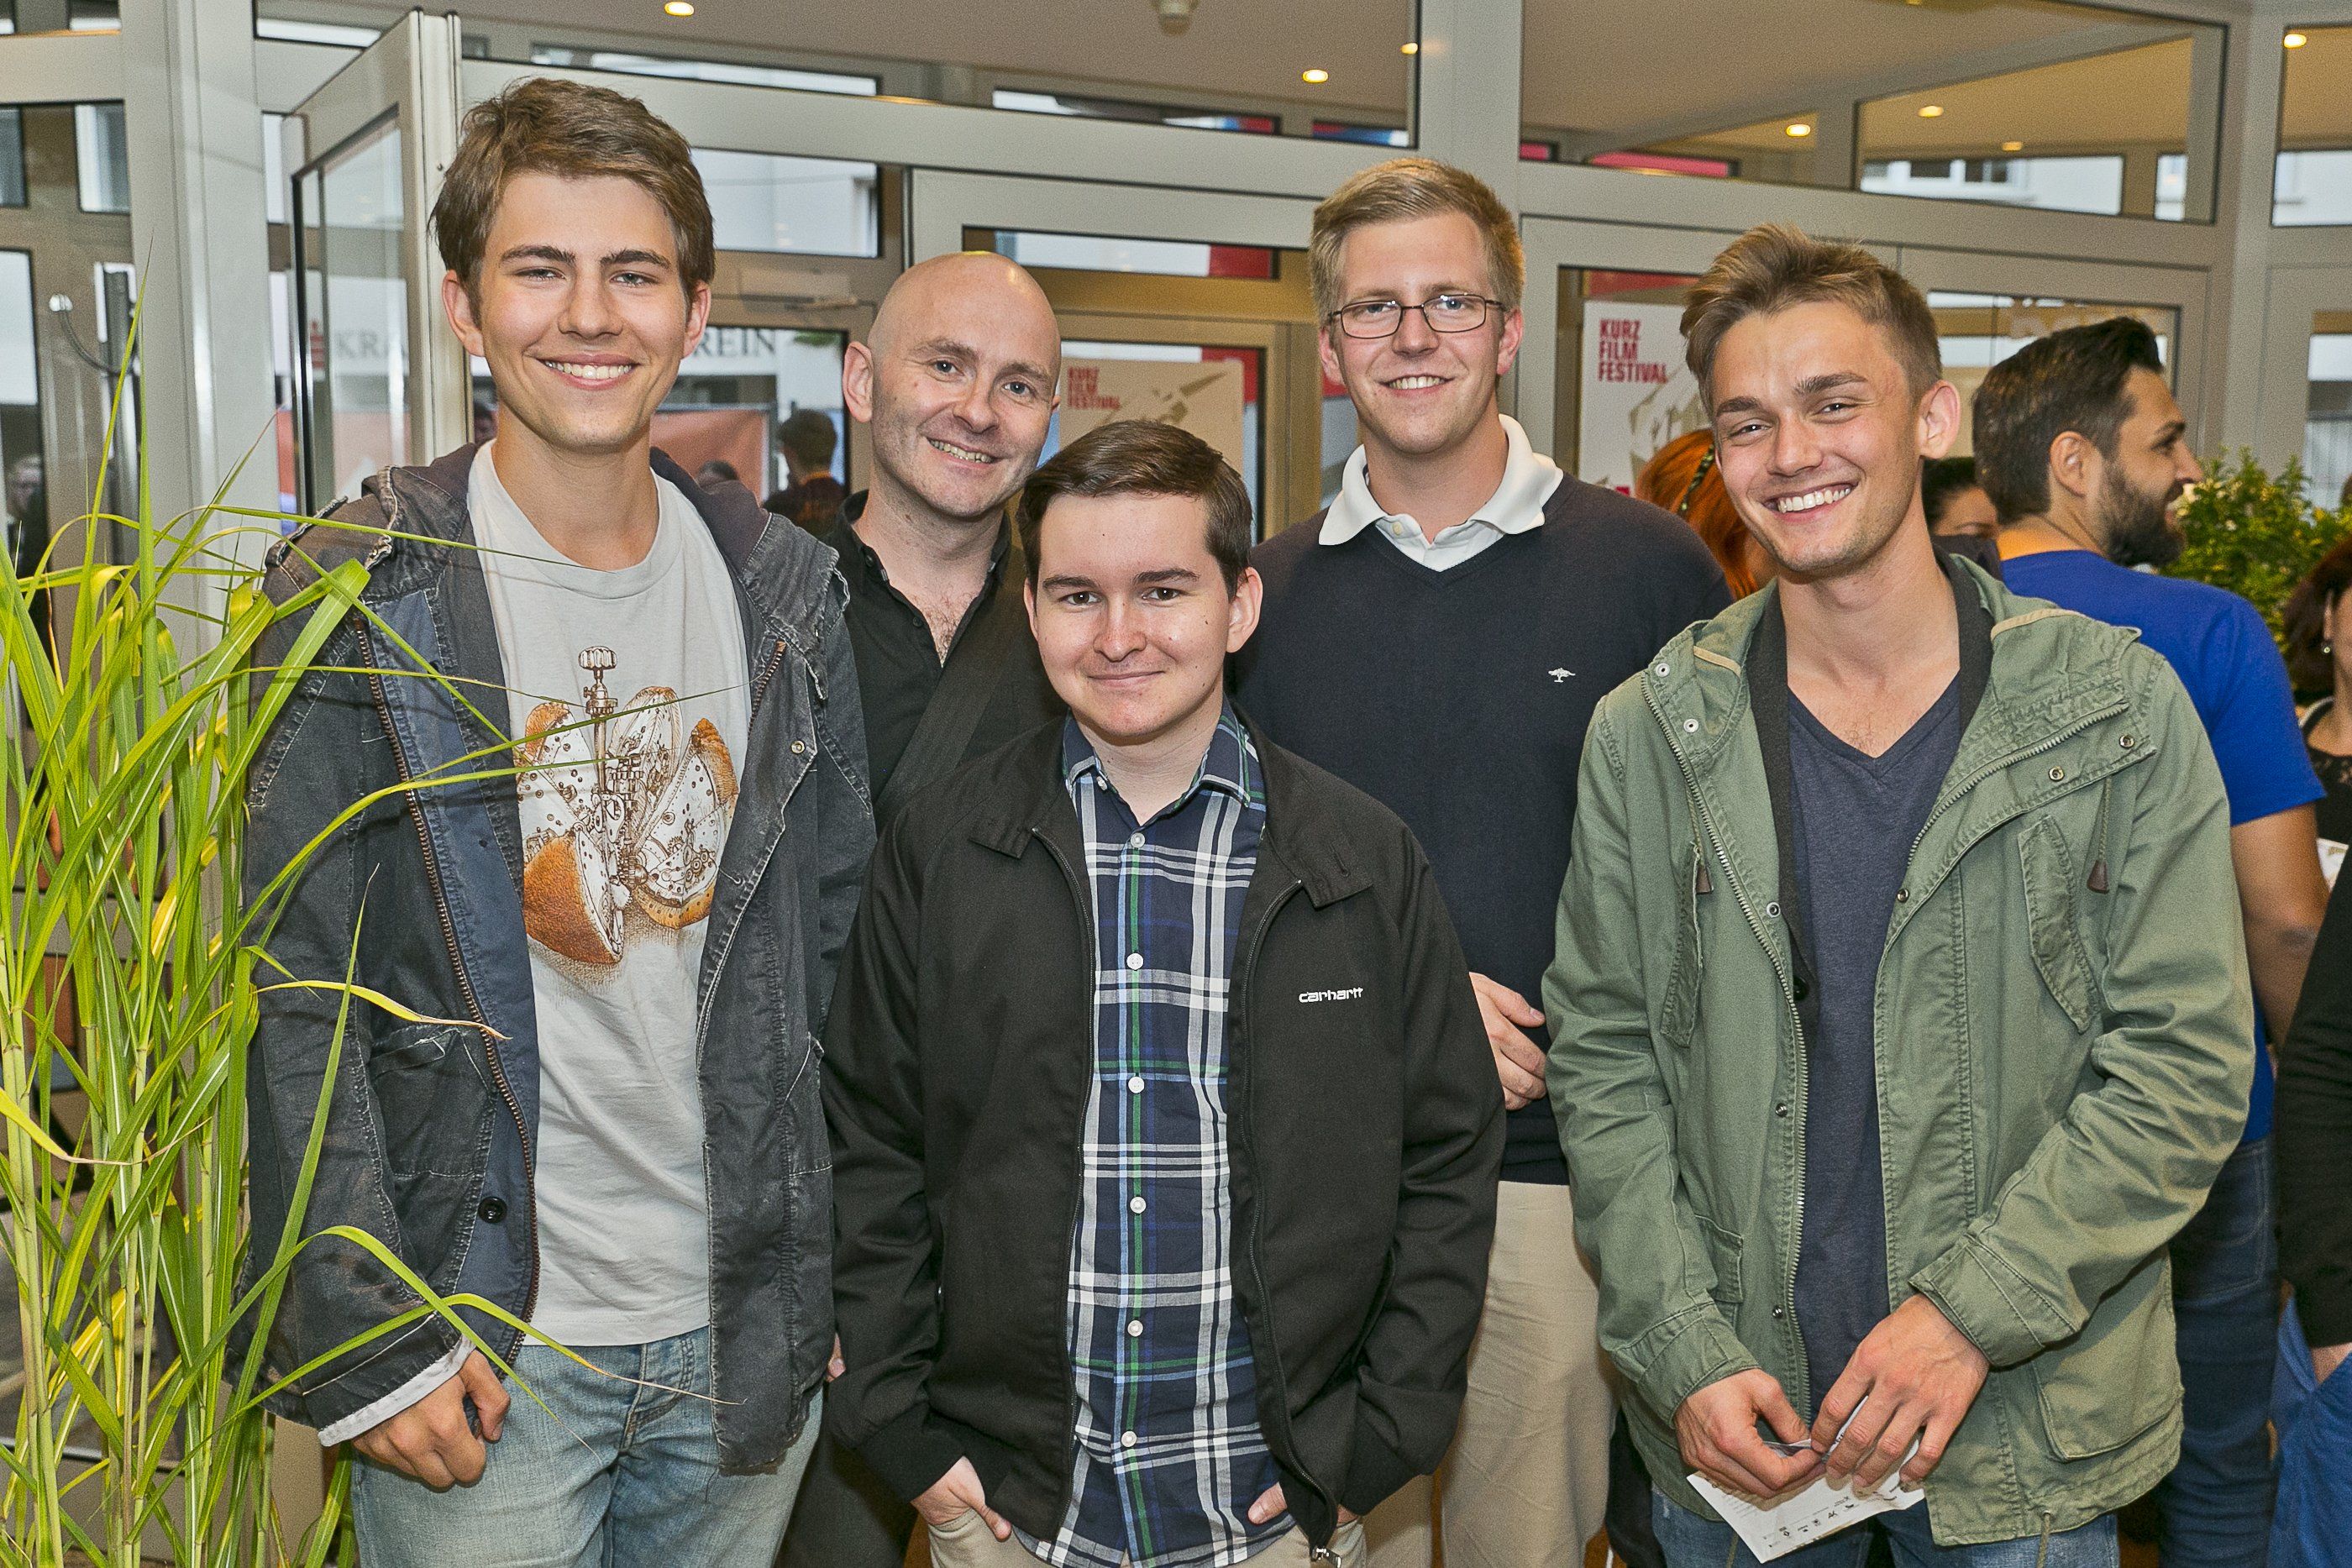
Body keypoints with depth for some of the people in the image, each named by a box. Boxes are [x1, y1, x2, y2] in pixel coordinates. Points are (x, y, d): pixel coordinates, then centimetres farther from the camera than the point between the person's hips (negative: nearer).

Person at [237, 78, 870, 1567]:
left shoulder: (785, 588, 2)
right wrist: (368, 1339, -13)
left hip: (745, 1333, 4)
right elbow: (291, 1000, -10)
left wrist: (838, 1275, 7)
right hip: (482, 1347, -3)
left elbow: (830, 934, 8)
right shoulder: (360, 599, -9)